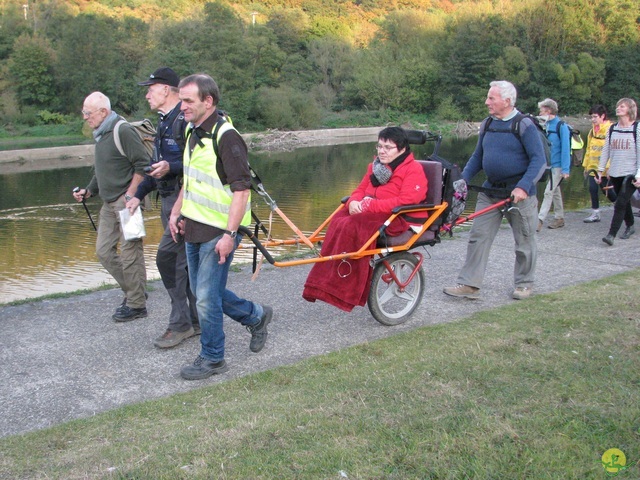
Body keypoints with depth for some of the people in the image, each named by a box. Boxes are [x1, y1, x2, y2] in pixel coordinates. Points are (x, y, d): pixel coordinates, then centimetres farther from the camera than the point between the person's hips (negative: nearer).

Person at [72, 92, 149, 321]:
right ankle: (133, 291, 24)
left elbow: (143, 164, -17)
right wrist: (88, 190, 13)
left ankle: (136, 304, 8)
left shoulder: (123, 131, -14)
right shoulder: (101, 134, 15)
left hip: (126, 201, -10)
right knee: (104, 250, 10)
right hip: (109, 203, 10)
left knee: (130, 254, -3)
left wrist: (130, 194, -20)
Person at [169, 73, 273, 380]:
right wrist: (176, 213, 17)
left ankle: (212, 359, 14)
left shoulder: (226, 136, -18)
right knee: (203, 291, 17)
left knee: (207, 298, -3)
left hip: (218, 232, -9)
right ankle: (256, 315, 35)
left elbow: (241, 190, -21)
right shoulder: (193, 133, 11)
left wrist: (229, 234, -24)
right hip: (193, 229, 9)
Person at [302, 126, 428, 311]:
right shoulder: (375, 167, 20)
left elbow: (406, 201, -19)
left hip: (400, 220, -8)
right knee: (339, 221, -22)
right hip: (372, 213, 8)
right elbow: (361, 190, 19)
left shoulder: (414, 169, -5)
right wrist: (354, 202, -8)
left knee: (354, 225, -31)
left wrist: (370, 205, -23)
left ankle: (345, 289, -27)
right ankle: (323, 281, -25)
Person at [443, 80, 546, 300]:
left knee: (524, 241, 8)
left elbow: (539, 160, -16)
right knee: (478, 237, 0)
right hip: (490, 192, 6)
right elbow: (478, 156, 15)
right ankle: (469, 284, 4)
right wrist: (463, 179, 3)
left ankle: (524, 283, 25)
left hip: (519, 193, -5)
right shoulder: (487, 124, 7)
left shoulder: (524, 125, -12)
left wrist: (523, 187, -26)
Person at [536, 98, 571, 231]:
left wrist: (566, 169, -19)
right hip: (548, 165, 8)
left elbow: (565, 148, -17)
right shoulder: (546, 125, 7)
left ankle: (540, 219, -10)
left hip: (558, 166, -8)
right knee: (555, 191, 14)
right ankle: (559, 218, 24)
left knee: (549, 192, -9)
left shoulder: (561, 126, -14)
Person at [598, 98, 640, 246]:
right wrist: (601, 169, 11)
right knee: (624, 203, 15)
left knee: (620, 203, -12)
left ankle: (611, 235, -14)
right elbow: (606, 150, 14)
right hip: (615, 173, 5)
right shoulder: (612, 129, 8)